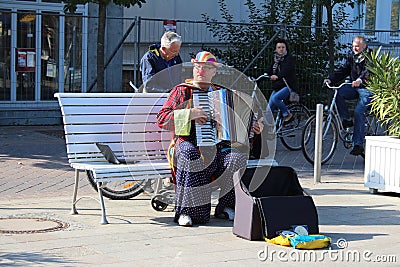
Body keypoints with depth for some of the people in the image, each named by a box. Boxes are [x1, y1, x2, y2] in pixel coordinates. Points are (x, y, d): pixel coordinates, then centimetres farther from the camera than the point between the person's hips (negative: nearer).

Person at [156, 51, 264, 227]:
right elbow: (162, 118, -3)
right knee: (189, 153, -39)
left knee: (238, 156, -28)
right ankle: (186, 211, -30)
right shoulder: (181, 91, 9)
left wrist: (253, 126, 10)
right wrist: (189, 114, -16)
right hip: (187, 142, -3)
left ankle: (226, 207, -11)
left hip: (216, 144, 3)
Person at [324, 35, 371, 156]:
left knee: (358, 112, -22)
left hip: (367, 89, -6)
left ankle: (358, 144, -17)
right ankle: (346, 120, -9)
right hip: (354, 87, 6)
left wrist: (360, 80, -44)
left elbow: (368, 71, -23)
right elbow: (343, 70, 6)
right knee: (338, 92, -23)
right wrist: (330, 79, -10)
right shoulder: (352, 56, 13)